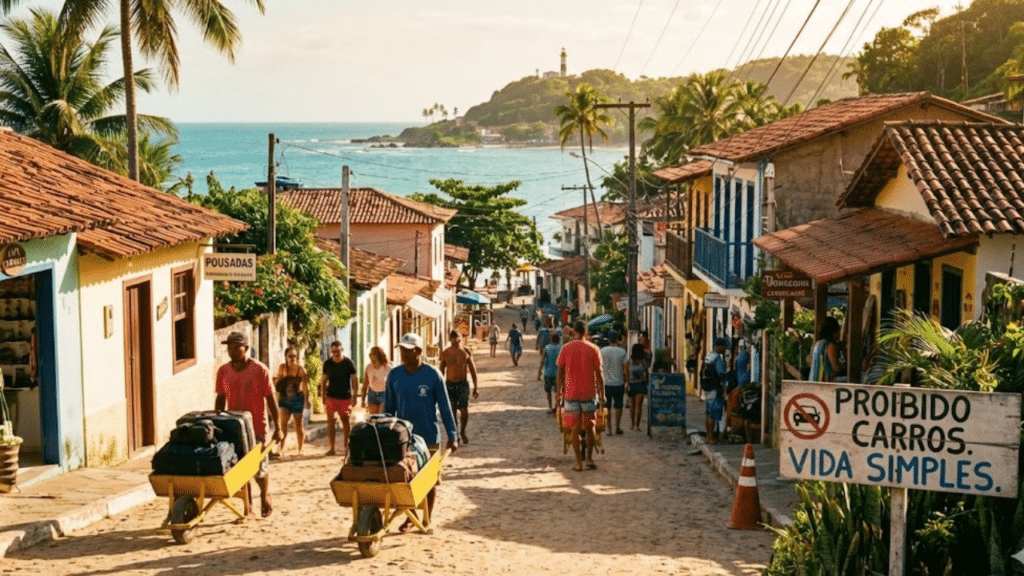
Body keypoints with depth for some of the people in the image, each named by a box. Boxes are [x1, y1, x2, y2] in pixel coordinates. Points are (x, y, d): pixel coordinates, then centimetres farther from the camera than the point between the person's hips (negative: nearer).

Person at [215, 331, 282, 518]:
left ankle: (265, 497, 30)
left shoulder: (259, 370, -9)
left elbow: (270, 399, -7)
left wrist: (277, 427, -8)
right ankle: (247, 504, 19)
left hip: (257, 427, -3)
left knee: (260, 467, 3)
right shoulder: (223, 371, 2)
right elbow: (220, 399, 11)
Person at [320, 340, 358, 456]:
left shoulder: (348, 363, -3)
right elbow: (323, 381, 11)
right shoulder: (328, 364, 3)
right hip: (331, 397, 1)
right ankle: (332, 448, -1)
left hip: (345, 397, -1)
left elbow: (354, 380, 2)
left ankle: (346, 445, 22)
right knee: (330, 422, -5)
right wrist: (323, 397, 6)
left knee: (345, 421, 8)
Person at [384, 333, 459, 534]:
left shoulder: (433, 375, -9)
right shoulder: (394, 375, -1)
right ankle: (410, 518, 20)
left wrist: (452, 436, -8)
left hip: (429, 437, -2)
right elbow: (389, 407, 8)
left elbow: (445, 407, -6)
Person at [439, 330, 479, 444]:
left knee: (464, 410, -8)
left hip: (463, 384, 0)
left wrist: (475, 388, 6)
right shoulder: (445, 353, 0)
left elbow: (472, 370, 7)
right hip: (450, 384, 0)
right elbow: (441, 371, 7)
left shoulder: (466, 352, 1)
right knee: (452, 411, 2)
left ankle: (462, 432, 17)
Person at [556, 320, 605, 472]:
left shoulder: (566, 349, -1)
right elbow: (599, 373, -2)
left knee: (575, 428, 4)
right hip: (589, 393, -1)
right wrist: (602, 393, 6)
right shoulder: (593, 349, -3)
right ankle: (589, 458, 14)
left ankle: (579, 463, 3)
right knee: (589, 426, 14)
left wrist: (559, 392, 10)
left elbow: (560, 372, 1)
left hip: (571, 393, 1)